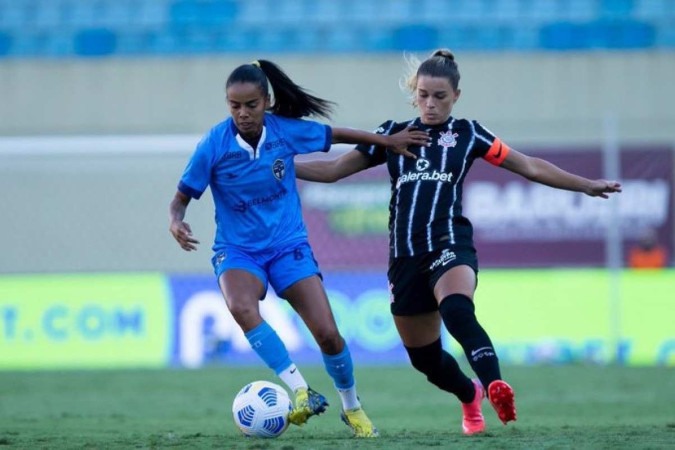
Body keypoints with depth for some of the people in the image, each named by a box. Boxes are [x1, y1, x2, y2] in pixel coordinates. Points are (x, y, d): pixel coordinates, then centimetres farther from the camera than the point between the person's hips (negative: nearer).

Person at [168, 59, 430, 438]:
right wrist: (176, 222, -28)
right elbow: (182, 197, -7)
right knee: (242, 308, -35)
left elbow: (335, 135, 10)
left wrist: (389, 141, 15)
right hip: (237, 250, -2)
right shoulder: (214, 145, -14)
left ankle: (353, 408, 20)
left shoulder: (286, 130, -9)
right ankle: (301, 391, -32)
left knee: (328, 334, -7)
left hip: (289, 246, 2)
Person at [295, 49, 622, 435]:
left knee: (456, 310, -36)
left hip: (450, 244, -3)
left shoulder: (467, 134, 8)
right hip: (405, 254, 3)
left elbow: (530, 167, 12)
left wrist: (586, 185, 9)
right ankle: (471, 396, 40)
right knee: (423, 356, 10)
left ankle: (495, 387, -52)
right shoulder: (394, 134, 13)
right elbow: (333, 170, 15)